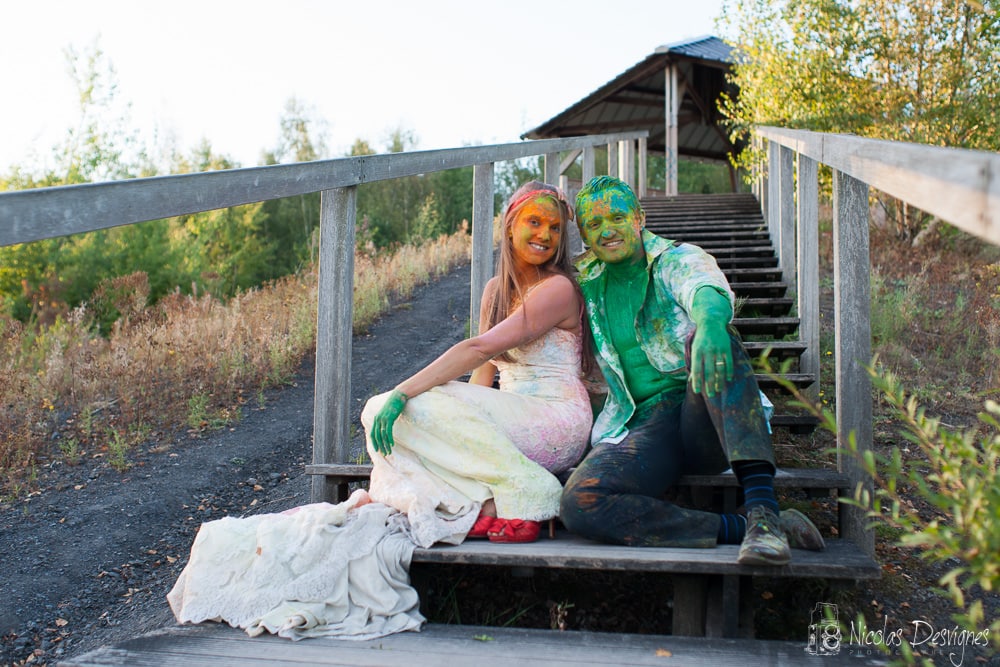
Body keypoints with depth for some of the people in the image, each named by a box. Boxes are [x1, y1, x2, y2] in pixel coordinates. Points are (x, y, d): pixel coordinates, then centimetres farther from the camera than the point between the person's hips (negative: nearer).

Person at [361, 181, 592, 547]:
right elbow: (484, 371, 12)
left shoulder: (559, 288, -10)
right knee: (380, 412, -9)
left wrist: (403, 392, -26)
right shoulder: (496, 288, 15)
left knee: (424, 405, -26)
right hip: (513, 417, 8)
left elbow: (480, 349, -20)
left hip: (557, 422, -7)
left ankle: (525, 495, -18)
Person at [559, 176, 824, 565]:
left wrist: (710, 322, -45)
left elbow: (710, 293, -20)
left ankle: (763, 512, -44)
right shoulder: (586, 283, 18)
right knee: (578, 503, -29)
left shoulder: (679, 260, 5)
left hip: (704, 420, -2)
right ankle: (739, 530, -29)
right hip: (642, 426, 3)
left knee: (713, 339, -35)